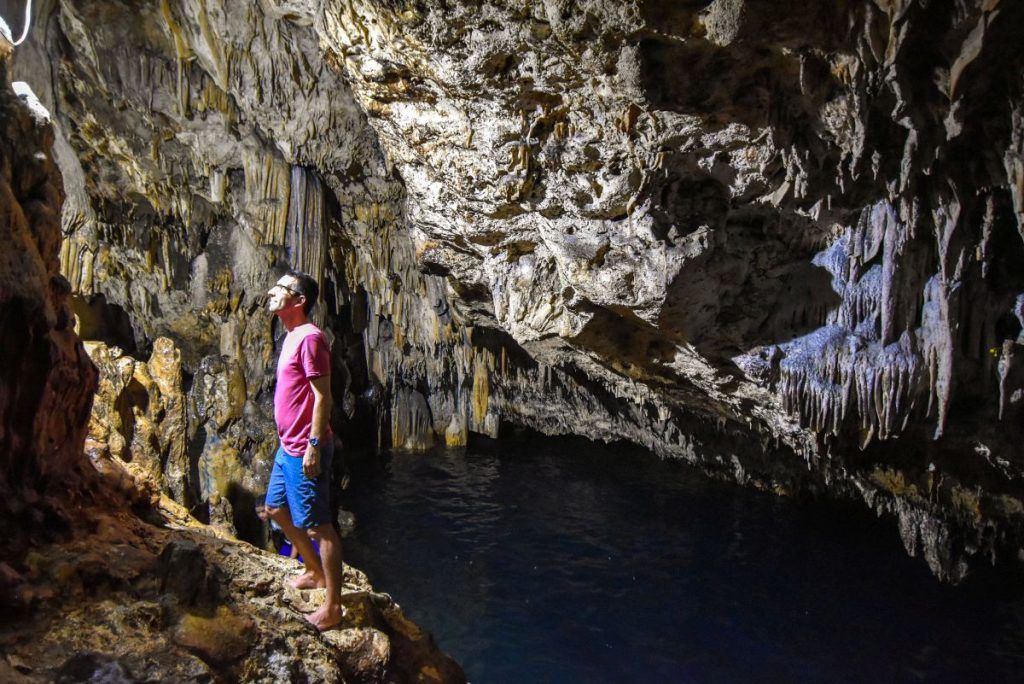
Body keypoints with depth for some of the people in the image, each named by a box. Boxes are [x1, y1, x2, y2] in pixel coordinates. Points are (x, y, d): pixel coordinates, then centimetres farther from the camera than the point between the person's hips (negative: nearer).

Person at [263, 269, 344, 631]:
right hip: (288, 446, 11)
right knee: (276, 509, 24)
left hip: (305, 449, -11)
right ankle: (315, 571, 40)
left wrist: (314, 444, -23)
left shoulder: (310, 338, -18)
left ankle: (333, 606, 11)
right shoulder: (291, 336, 12)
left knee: (318, 524, -2)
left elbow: (323, 396, -21)